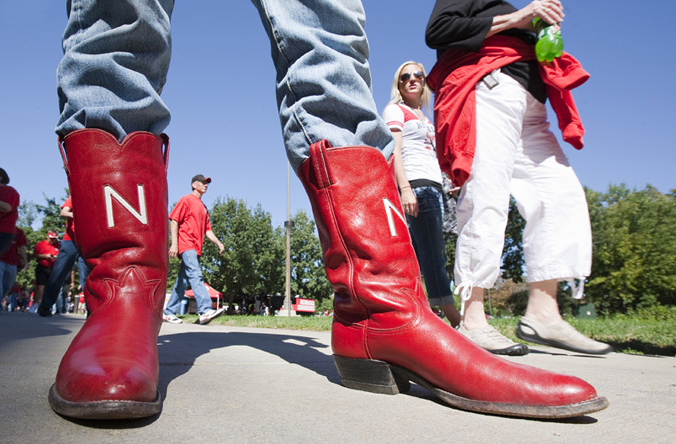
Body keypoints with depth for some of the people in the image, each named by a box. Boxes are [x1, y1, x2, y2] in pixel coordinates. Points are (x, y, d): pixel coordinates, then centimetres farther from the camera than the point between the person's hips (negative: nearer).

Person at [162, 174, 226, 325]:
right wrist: (174, 244, -15)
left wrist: (218, 243, 8)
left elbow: (207, 229, 23)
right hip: (186, 245, -8)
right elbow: (174, 221, -6)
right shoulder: (186, 200, 2)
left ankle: (168, 312, 15)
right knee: (195, 275, -22)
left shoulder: (203, 207, 25)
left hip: (196, 249, 8)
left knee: (183, 281, 8)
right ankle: (205, 310, -34)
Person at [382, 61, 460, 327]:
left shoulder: (424, 118, 29)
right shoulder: (395, 110, 6)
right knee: (434, 255, -12)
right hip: (415, 185, -8)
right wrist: (405, 187, -19)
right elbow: (394, 149, -7)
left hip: (433, 186, 8)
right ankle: (456, 320, -13)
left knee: (416, 255, 3)